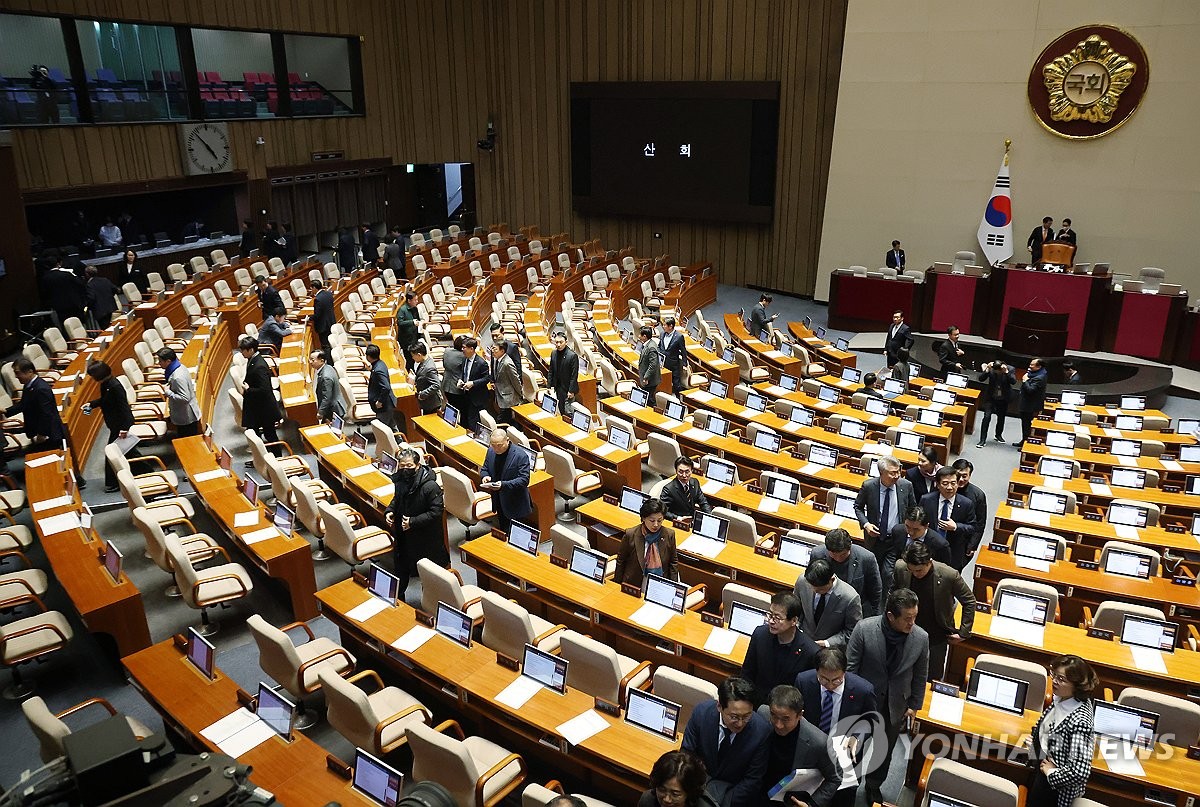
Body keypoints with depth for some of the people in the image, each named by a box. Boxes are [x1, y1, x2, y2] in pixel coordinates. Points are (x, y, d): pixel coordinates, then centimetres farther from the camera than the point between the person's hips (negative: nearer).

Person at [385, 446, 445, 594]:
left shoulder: (430, 486, -25)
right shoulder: (400, 480, -3)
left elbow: (436, 512, -23)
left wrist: (413, 521, -27)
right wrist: (389, 511, -3)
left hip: (425, 538, -6)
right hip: (403, 535, 6)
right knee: (401, 569, 22)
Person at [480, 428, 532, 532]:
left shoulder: (520, 456, -20)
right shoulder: (491, 451, -1)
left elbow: (524, 480, -21)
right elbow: (484, 469, 12)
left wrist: (504, 484, -34)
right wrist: (485, 476, -14)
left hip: (515, 505, -6)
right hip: (499, 502, 6)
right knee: (503, 532, 19)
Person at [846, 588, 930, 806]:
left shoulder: (921, 637, -19)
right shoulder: (864, 629, -26)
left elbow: (920, 675, -3)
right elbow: (850, 666, -13)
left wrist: (914, 705, 4)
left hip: (895, 706, 2)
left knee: (884, 753, 22)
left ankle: (874, 787, 48)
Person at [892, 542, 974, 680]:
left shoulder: (949, 575, -24)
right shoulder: (900, 568, -18)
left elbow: (969, 602, -7)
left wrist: (963, 632, -6)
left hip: (936, 638, -2)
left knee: (933, 678, 13)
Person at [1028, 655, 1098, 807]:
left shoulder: (1079, 720, -34)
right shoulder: (1061, 699, -11)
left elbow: (1079, 773, -37)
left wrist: (1051, 772, -23)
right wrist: (1035, 740, -2)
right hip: (1042, 765, 8)